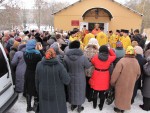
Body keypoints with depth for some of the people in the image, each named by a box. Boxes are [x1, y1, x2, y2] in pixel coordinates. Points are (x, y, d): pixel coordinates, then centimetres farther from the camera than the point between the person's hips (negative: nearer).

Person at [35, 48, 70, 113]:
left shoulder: (39, 65, -10)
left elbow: (37, 80, 1)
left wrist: (38, 91, 17)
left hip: (44, 93, 3)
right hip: (57, 94, -3)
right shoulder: (59, 66, -21)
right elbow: (67, 81, -18)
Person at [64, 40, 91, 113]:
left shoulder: (66, 57, -17)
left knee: (72, 91, 22)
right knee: (79, 91, 17)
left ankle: (72, 105, 41)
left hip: (70, 78, 2)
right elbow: (88, 66, -8)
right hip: (80, 79, -2)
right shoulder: (82, 57, -24)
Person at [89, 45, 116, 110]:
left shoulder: (95, 57, -12)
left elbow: (92, 62, 7)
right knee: (102, 93, 14)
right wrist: (110, 49, 7)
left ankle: (94, 105, 33)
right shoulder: (109, 58, -13)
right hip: (105, 78, 0)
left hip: (96, 77, 0)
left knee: (95, 92, 17)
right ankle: (101, 106, 29)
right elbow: (114, 56, 9)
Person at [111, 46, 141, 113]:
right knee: (127, 95, 20)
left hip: (121, 83, -5)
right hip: (131, 84, 5)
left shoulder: (122, 61, -23)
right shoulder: (136, 62, -2)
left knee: (120, 95, 13)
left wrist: (112, 82, -8)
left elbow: (116, 73, -22)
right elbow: (138, 74, 10)